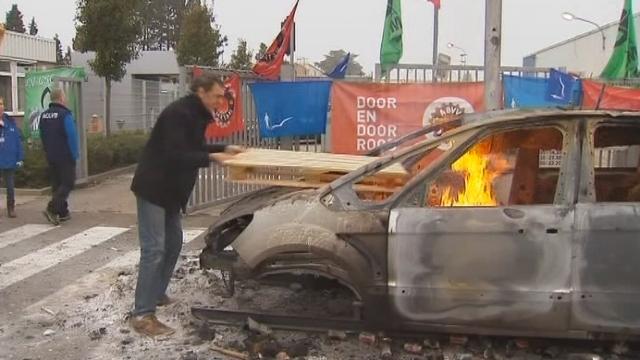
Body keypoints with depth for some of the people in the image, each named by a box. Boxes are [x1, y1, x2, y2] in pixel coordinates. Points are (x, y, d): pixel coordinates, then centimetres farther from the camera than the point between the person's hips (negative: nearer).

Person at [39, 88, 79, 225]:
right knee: (68, 183, -1)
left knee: (57, 184, 13)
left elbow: (42, 136, 16)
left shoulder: (44, 115, 9)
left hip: (51, 157, 8)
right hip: (65, 156, -8)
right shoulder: (65, 114, -15)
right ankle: (52, 208, -15)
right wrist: (75, 155, -12)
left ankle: (63, 212, 16)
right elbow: (72, 136, -20)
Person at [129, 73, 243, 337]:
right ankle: (142, 315, -8)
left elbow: (193, 148, 19)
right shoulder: (179, 113, -22)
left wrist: (224, 149, 10)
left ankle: (157, 294, 30)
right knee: (154, 250, -11)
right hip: (153, 188, -10)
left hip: (170, 190, 10)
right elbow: (175, 155, -30)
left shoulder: (196, 115, 9)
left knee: (173, 243, 16)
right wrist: (212, 157, -32)